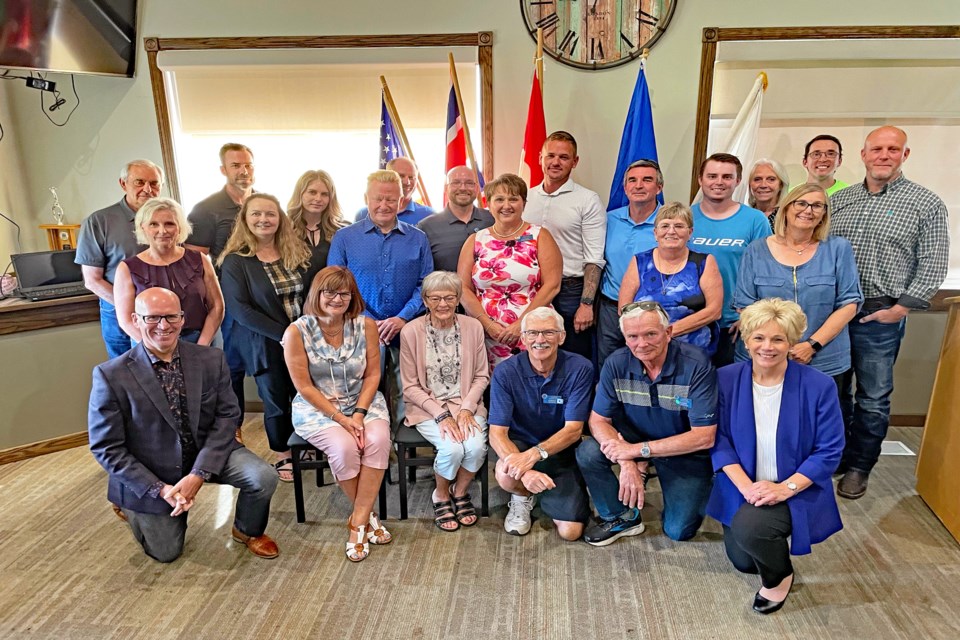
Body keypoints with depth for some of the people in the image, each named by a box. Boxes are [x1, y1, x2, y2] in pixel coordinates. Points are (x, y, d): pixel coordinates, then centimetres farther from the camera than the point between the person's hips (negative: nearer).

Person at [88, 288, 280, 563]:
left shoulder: (211, 360, -11)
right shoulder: (111, 376, -18)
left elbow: (226, 416, -9)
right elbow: (106, 447, -13)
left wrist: (199, 474, -20)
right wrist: (161, 489, -19)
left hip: (207, 451, 2)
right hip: (150, 473, -1)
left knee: (263, 477, -22)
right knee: (166, 553, 7)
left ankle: (247, 530, 11)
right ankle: (134, 507, 38)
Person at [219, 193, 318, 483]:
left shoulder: (298, 253, 5)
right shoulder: (235, 261, -8)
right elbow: (240, 310, -14)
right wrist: (284, 334, -18)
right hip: (265, 346, -3)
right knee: (276, 402, 10)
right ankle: (283, 456, 30)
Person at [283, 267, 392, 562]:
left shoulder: (366, 326, -5)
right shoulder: (297, 332, -11)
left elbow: (372, 374, -1)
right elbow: (304, 386, -10)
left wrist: (359, 413, -14)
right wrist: (341, 418, -15)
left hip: (363, 402, 2)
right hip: (316, 409, -2)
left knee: (378, 440, -27)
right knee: (344, 447, -28)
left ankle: (358, 520, -13)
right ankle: (368, 515, -1)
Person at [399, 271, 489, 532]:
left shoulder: (473, 327, -2)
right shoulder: (411, 332, -9)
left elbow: (482, 376, 4)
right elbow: (410, 386, -5)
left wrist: (467, 408, -11)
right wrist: (441, 415, -15)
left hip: (466, 405, 2)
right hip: (427, 407, -2)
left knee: (476, 446, -25)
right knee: (452, 449, -27)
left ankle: (460, 492, 9)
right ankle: (441, 496, 8)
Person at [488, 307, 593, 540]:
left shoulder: (580, 369, -16)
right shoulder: (505, 372, -16)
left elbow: (574, 429, -17)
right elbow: (497, 433, -20)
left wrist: (535, 453, -34)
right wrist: (525, 470, -38)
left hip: (561, 451, 1)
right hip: (520, 443, 0)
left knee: (571, 531, -12)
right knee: (506, 474, -35)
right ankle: (522, 498, 4)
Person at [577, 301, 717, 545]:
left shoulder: (696, 365, -25)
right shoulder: (616, 364, -15)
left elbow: (704, 437, -25)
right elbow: (598, 420, -11)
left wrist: (637, 450, -28)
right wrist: (627, 463, -30)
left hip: (685, 452, -2)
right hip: (634, 441, 3)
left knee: (679, 531, -13)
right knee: (587, 453, -23)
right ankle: (621, 516, 2)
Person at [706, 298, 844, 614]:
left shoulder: (818, 386, -14)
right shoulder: (726, 379, -8)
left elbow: (829, 452, -11)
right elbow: (719, 440, -6)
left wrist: (785, 488, -22)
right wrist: (746, 486, -19)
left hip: (794, 492, -3)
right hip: (742, 488, 3)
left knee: (748, 528, -29)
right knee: (742, 561, 2)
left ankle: (779, 575, 5)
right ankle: (772, 544, 38)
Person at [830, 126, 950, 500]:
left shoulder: (926, 204, -1)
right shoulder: (838, 199, 9)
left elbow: (933, 265, -5)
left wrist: (900, 309, -12)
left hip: (880, 316, -3)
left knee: (873, 399, 7)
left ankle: (859, 467, 23)